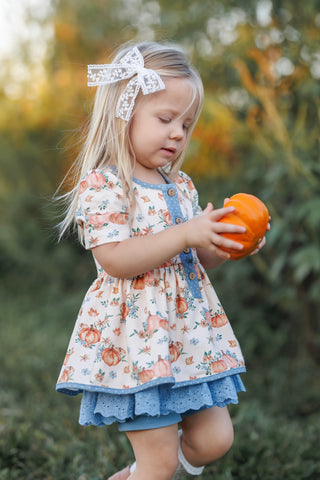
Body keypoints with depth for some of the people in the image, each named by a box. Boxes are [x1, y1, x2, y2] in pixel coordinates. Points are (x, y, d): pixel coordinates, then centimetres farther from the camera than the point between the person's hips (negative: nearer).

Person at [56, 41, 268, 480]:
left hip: (190, 330, 8)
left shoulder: (181, 186, 12)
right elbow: (116, 260, -22)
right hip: (137, 335, -8)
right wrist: (186, 234, -24)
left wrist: (228, 243, -1)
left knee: (214, 439, 11)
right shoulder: (101, 184, -11)